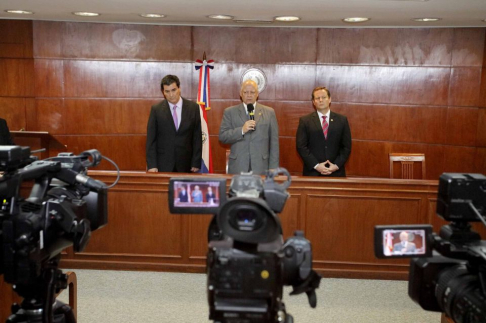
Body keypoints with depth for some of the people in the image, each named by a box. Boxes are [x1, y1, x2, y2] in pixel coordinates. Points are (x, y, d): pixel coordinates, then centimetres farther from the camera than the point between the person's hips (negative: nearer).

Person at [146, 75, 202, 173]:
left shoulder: (193, 107, 2)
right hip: (162, 165, 0)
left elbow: (197, 138, 4)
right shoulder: (156, 109, 0)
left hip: (185, 165, 1)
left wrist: (196, 163, 0)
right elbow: (151, 140, 1)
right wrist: (151, 165, -6)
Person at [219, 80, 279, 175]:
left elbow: (274, 143, 6)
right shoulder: (230, 112, 7)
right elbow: (222, 136, 0)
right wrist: (242, 130, -14)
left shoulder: (269, 112, 8)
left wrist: (273, 170, 1)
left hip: (261, 168, 0)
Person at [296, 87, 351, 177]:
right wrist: (316, 165, -12)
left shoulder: (342, 120, 7)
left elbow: (346, 146, 5)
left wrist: (337, 165, -7)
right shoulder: (305, 120, 2)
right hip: (312, 172, -1)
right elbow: (301, 146, -4)